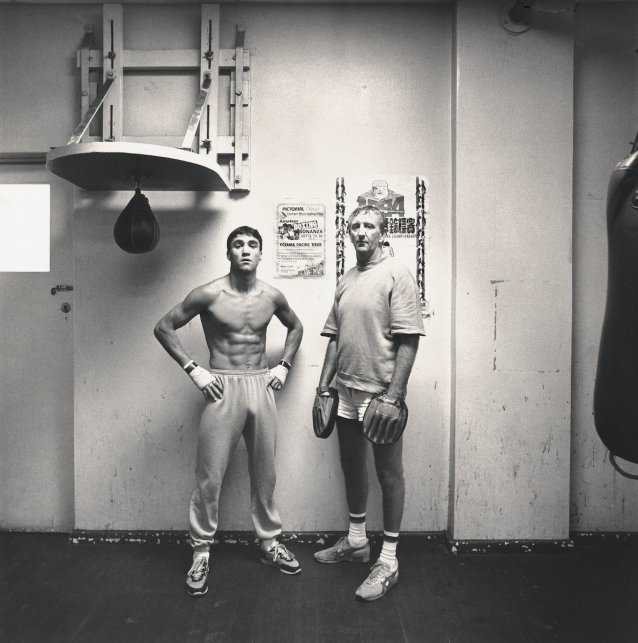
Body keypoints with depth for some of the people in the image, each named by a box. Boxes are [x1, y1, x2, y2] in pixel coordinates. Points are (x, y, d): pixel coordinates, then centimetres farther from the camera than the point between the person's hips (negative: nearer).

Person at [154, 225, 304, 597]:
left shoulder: (272, 296, 3)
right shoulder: (209, 295, -8)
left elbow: (296, 327, 21)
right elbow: (164, 327, -2)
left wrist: (285, 365, 9)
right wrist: (193, 369, -8)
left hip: (262, 388, 3)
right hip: (223, 388, -3)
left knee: (265, 473, 13)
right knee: (211, 477, 1)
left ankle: (270, 543, 30)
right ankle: (201, 552, 20)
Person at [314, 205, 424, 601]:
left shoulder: (396, 275, -9)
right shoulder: (346, 281, 12)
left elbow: (408, 341, -15)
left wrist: (394, 396, -19)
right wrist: (325, 384, 11)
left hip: (381, 393, -7)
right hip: (347, 391, 7)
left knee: (389, 473, 5)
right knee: (352, 467, 18)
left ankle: (388, 561, 18)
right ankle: (356, 541, 37)